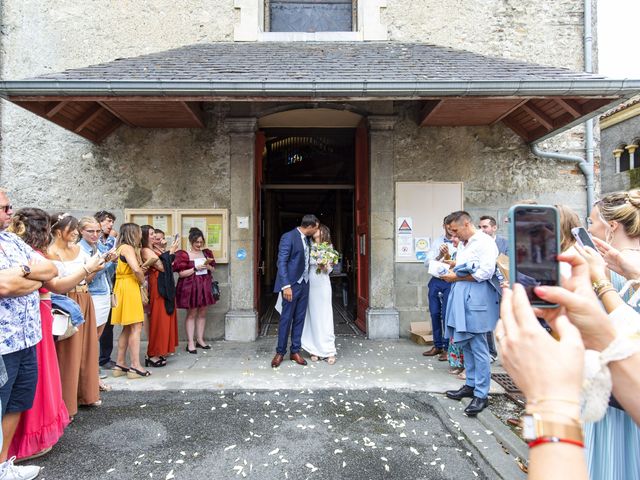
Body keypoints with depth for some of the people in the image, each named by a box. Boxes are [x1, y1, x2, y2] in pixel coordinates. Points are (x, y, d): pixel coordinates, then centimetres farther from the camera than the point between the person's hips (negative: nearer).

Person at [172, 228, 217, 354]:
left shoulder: (207, 253, 9)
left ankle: (200, 340, 20)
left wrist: (208, 266, -5)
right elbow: (181, 274, -9)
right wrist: (195, 268, -16)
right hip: (190, 287, -5)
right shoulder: (184, 255, -5)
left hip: (205, 286, 5)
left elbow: (213, 269, 16)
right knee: (191, 314, 1)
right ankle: (190, 343, 6)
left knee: (202, 313, 9)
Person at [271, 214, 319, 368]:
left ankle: (295, 351, 23)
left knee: (299, 319, 11)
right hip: (292, 285, -7)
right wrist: (286, 286, -21)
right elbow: (281, 262, -17)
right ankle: (280, 352, 17)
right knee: (286, 318, 2)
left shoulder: (307, 239, 10)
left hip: (304, 284, 7)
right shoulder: (288, 237, -13)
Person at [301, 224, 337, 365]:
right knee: (312, 317, 5)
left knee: (324, 317, -1)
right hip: (309, 285, 2)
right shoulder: (309, 247, 8)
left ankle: (329, 351, 6)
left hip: (322, 284, -2)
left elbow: (329, 269, 3)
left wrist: (325, 266, -16)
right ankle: (315, 350, 14)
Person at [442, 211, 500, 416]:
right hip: (462, 299, 9)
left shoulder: (485, 242, -8)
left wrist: (457, 277, -13)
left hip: (476, 300, -9)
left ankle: (481, 394, 6)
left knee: (478, 348, -3)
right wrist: (450, 272, 6)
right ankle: (470, 385, 27)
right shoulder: (462, 245, 19)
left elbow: (486, 272, -18)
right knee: (466, 344, 15)